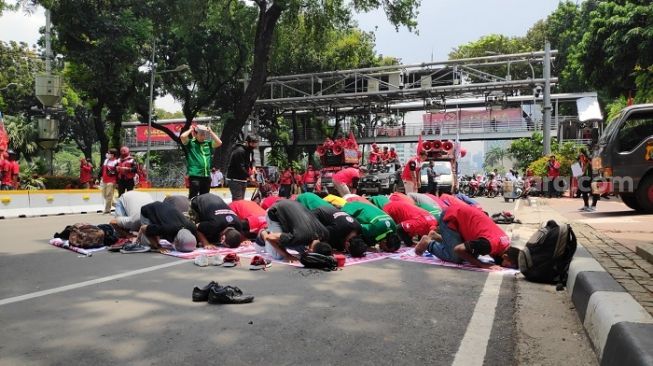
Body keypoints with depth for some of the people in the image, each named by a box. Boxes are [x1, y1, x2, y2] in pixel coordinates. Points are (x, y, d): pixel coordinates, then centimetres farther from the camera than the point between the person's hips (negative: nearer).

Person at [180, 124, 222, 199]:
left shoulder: (208, 143, 13)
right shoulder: (190, 143, 2)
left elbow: (219, 143, 1)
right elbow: (182, 136, -15)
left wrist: (210, 131, 5)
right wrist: (191, 130, 1)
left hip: (207, 176, 5)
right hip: (194, 175, -5)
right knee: (193, 197, -6)